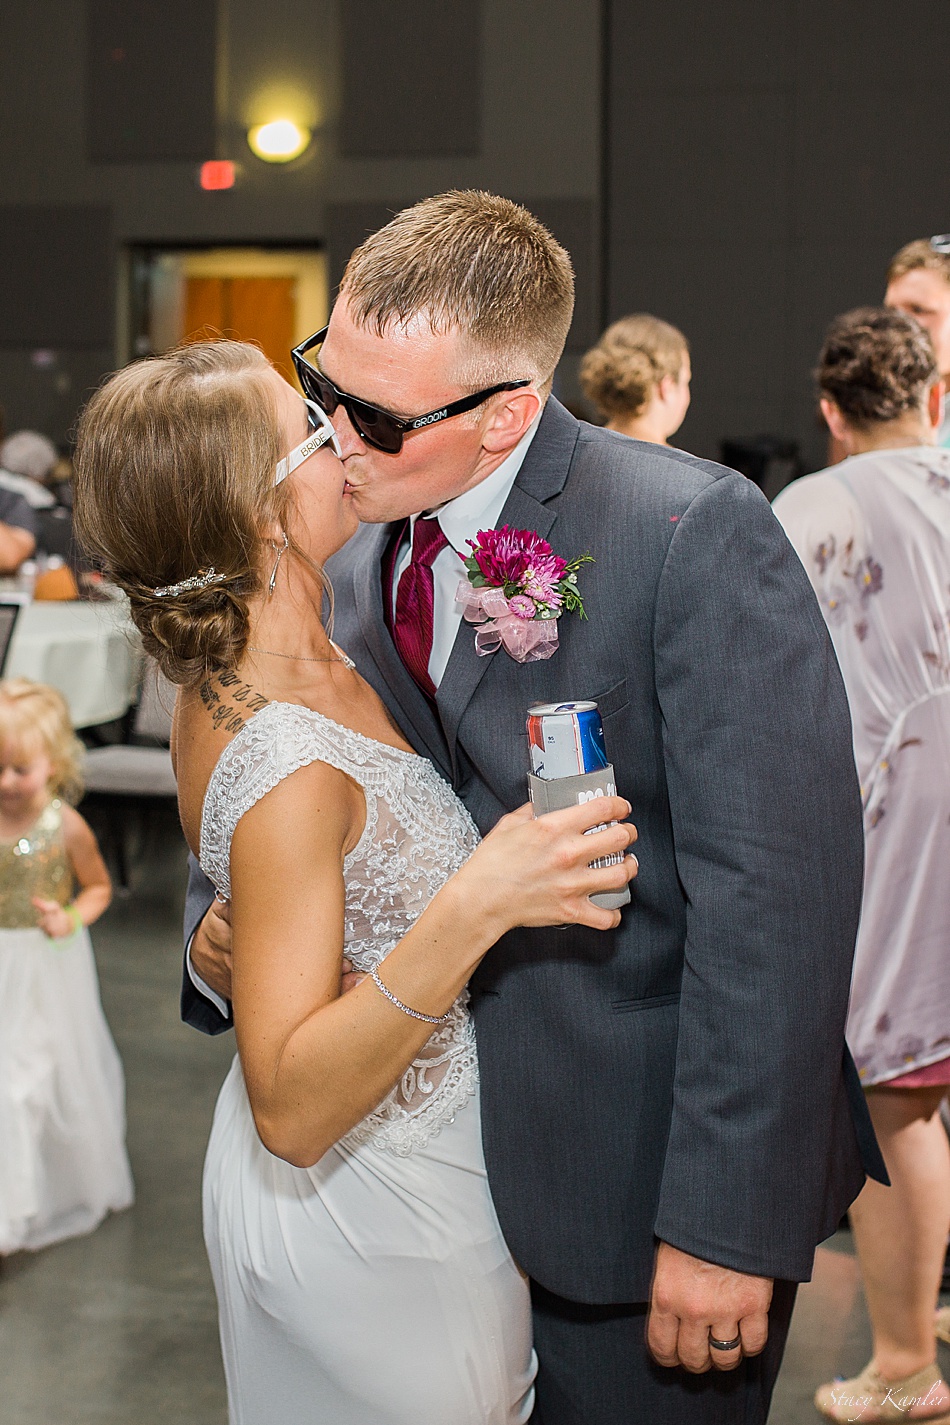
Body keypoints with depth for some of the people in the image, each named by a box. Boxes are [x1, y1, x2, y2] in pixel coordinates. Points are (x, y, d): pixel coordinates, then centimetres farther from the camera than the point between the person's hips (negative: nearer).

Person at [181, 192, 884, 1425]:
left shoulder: (695, 533, -19)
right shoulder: (352, 566, 2)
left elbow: (775, 888, -23)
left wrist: (724, 1221, -23)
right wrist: (216, 932, -11)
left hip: (646, 1174, -6)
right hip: (451, 1162, 6)